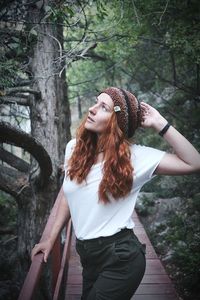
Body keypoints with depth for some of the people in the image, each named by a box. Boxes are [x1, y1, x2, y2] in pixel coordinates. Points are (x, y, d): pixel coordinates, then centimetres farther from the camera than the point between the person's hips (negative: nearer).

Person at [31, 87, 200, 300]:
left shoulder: (135, 156, -15)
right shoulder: (74, 148, -2)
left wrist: (159, 124, -20)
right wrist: (51, 239, 15)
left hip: (120, 258, -5)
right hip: (88, 256, 5)